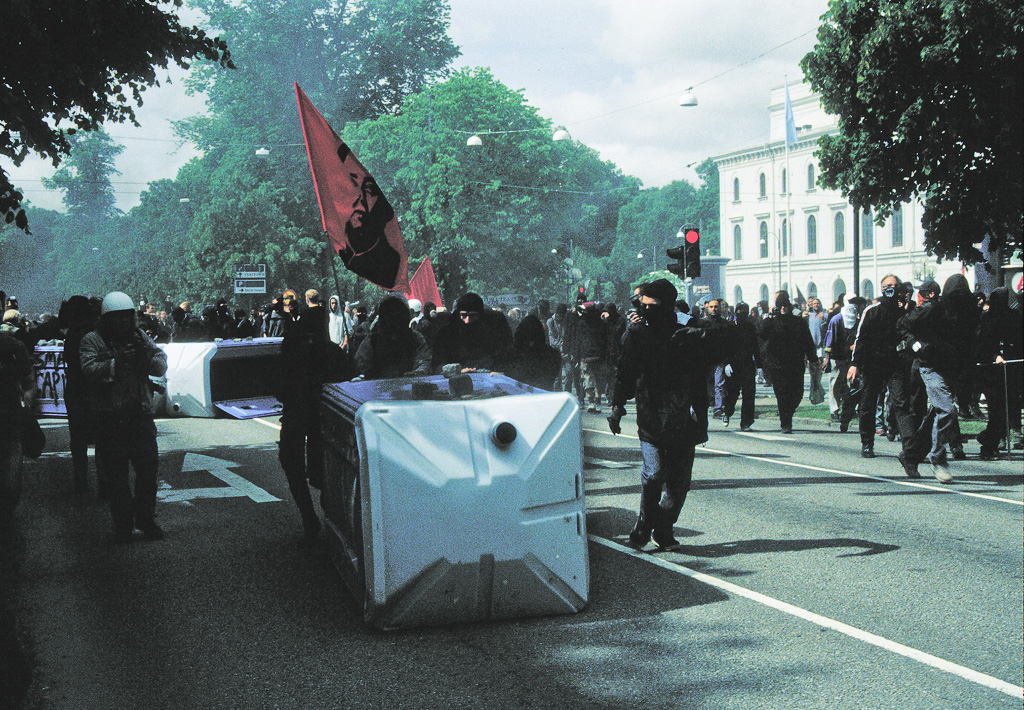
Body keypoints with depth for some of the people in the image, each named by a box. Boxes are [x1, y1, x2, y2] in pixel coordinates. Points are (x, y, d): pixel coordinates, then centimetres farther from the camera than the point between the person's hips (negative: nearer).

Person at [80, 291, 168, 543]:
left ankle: (146, 520, 18)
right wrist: (116, 362, -27)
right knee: (116, 473, 3)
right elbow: (89, 370, -15)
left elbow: (161, 366, 5)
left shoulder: (140, 337, 11)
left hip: (141, 413, 3)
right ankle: (123, 524, 13)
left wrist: (147, 357, -15)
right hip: (110, 416, -3)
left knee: (148, 466, 4)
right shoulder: (92, 341, 1)